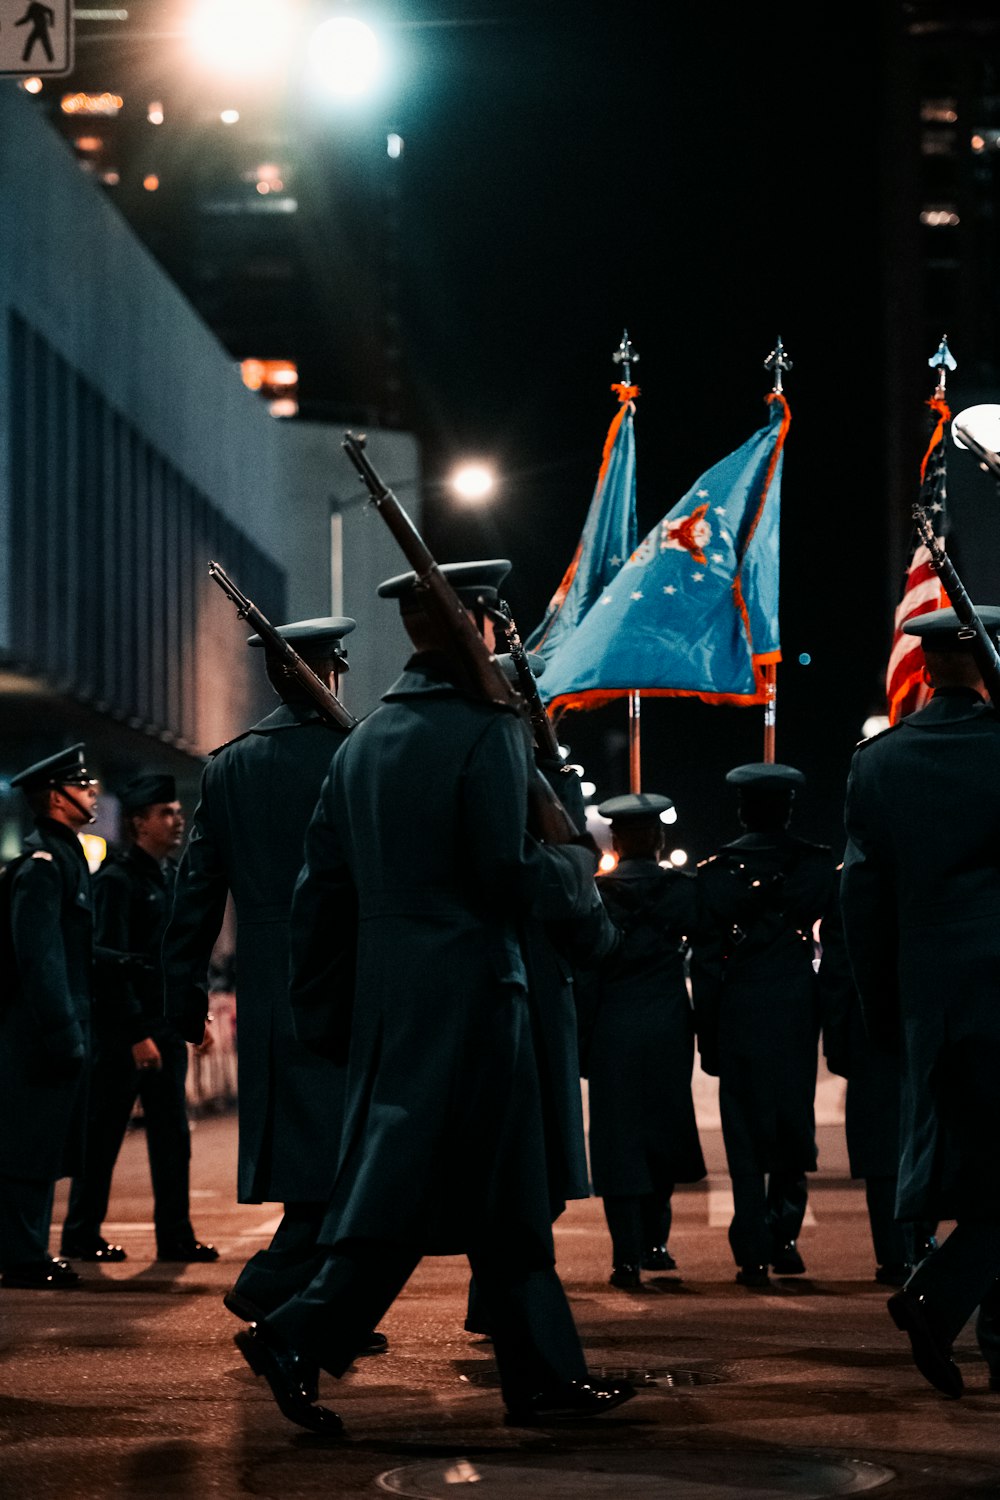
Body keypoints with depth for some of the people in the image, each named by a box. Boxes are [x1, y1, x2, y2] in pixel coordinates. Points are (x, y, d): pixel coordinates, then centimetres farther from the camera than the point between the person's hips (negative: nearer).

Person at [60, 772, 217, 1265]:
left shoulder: (173, 877, 14)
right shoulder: (117, 879, -12)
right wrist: (137, 1034, -20)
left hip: (166, 1029, 8)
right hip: (122, 1033, -8)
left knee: (172, 1136, 7)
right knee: (102, 1137, 1)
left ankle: (175, 1237, 11)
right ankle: (80, 1238, 9)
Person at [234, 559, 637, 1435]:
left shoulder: (365, 740, 11)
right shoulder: (490, 732, -10)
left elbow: (322, 885, 12)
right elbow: (509, 872, -16)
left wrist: (321, 1013, 17)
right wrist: (581, 871, 4)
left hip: (384, 991, 8)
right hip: (466, 992, -8)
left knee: (503, 1192, 13)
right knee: (411, 1188, -3)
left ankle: (545, 1376, 18)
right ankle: (300, 1337, -9)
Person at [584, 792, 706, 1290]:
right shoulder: (684, 889, -2)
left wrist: (579, 1041, 8)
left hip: (611, 1030, -1)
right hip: (668, 1027, 1)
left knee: (617, 1140, 1)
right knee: (664, 1131, 16)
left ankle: (627, 1256, -7)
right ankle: (655, 1242, 19)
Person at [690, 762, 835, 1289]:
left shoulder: (716, 871, -2)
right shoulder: (818, 864, 0)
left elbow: (705, 960, -1)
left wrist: (706, 1036, 4)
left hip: (739, 1011, -1)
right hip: (798, 1008, 1)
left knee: (745, 1132, 3)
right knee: (793, 1123, 14)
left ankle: (754, 1254, 0)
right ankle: (783, 1232, 7)